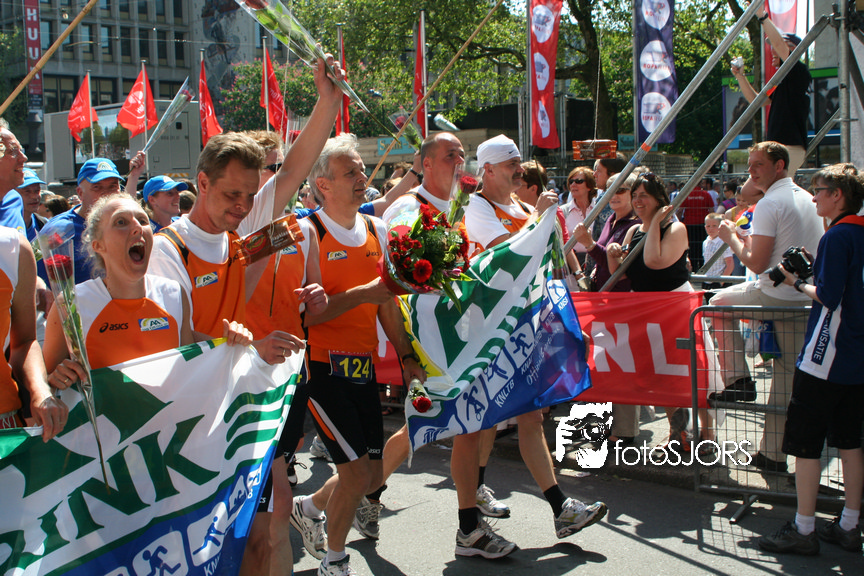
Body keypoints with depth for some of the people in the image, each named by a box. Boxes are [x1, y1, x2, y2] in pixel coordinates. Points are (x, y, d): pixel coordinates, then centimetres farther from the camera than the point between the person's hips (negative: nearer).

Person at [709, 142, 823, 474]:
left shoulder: (769, 204, -13)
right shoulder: (809, 200, 15)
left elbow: (757, 263, -17)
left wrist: (731, 238, -1)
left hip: (776, 296, -8)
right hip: (807, 299, 8)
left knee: (719, 302, 17)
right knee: (788, 374, 10)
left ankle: (738, 380, 10)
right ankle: (774, 453, 16)